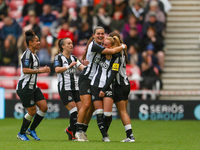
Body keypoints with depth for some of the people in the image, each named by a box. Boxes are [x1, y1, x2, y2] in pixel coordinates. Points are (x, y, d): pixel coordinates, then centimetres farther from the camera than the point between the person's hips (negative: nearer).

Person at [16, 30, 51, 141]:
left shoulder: (34, 54, 15)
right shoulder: (27, 54, -15)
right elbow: (25, 70, -25)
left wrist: (43, 70, 12)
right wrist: (40, 70, -24)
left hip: (33, 87, 9)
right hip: (25, 88, -9)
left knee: (44, 107, 1)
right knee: (32, 112, -6)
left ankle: (31, 130, 15)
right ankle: (21, 134, 12)